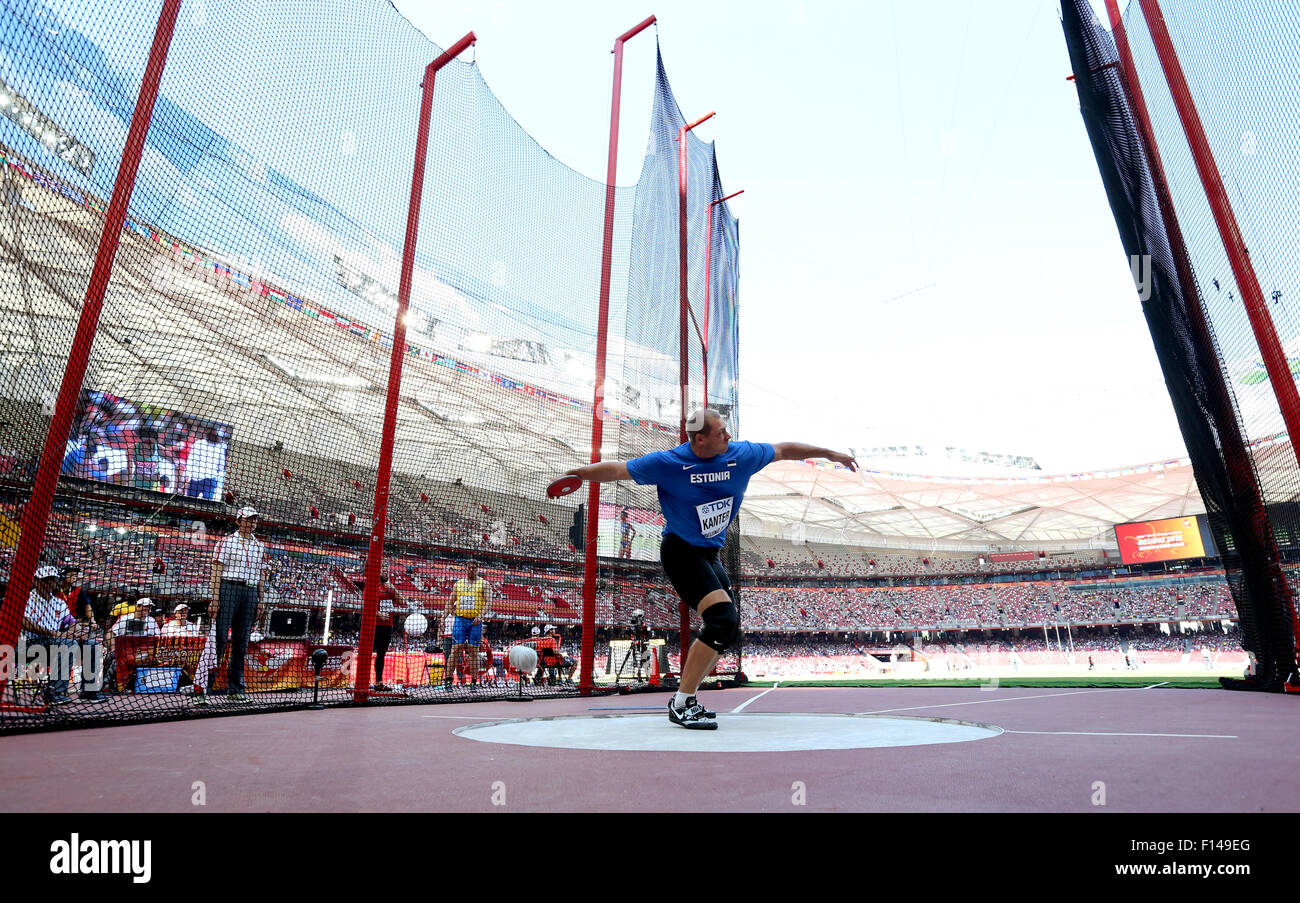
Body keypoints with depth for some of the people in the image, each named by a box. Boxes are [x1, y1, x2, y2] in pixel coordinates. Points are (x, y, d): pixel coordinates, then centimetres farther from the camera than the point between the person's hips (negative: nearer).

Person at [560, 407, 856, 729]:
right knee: (722, 619, -22)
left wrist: (831, 454, 16)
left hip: (710, 554, 8)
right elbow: (617, 470, -10)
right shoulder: (668, 463, -16)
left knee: (728, 630, 7)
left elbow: (784, 450, 10)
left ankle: (684, 700, 19)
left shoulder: (742, 455, -3)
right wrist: (575, 472, -17)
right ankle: (681, 705, -12)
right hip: (681, 552, -8)